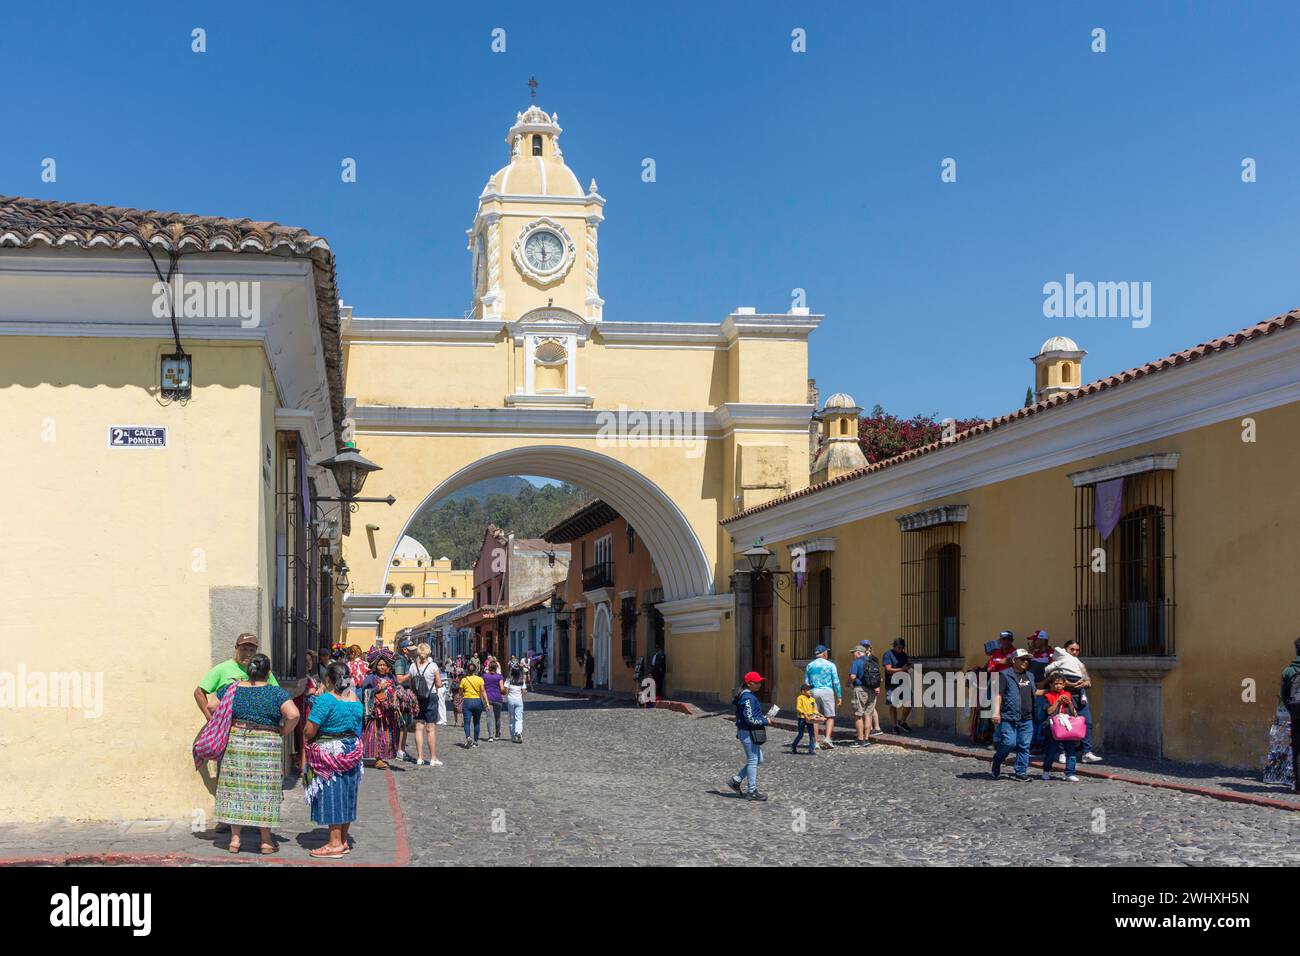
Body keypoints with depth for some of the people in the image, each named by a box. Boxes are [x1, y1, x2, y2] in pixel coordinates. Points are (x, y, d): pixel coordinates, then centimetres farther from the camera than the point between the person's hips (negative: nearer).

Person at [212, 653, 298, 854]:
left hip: (235, 745, 2)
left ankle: (234, 839, 10)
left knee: (235, 789, 8)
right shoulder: (275, 692, -5)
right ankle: (266, 841, 10)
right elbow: (293, 715, -14)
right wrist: (283, 733, 0)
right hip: (266, 746, -2)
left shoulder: (232, 688, 4)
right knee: (264, 791, 4)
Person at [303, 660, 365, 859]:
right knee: (346, 796, 14)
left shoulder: (325, 700, -17)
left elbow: (310, 732, -18)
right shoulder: (355, 699, 4)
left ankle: (335, 844, 4)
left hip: (329, 753, -7)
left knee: (331, 797, 0)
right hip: (351, 752, 7)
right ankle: (344, 841, 22)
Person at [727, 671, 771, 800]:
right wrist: (765, 721, -12)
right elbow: (750, 719, -23)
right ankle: (752, 792, 7)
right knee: (752, 761, -1)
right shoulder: (747, 698, -20)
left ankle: (736, 780, 21)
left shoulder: (746, 696, 12)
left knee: (758, 759, 17)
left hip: (752, 733, 10)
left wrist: (764, 717, 9)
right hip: (748, 733, -10)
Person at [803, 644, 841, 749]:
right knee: (830, 716, 2)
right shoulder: (830, 665, 0)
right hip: (827, 691, -3)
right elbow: (836, 682, -2)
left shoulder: (809, 665, 9)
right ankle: (827, 738, -15)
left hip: (814, 692, 3)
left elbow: (806, 682, 8)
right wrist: (839, 696, 3)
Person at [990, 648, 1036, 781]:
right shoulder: (1005, 675, -1)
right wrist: (996, 712, -18)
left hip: (1027, 719, 6)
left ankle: (1021, 772, 8)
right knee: (1009, 743, -10)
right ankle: (996, 763, 16)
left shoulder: (1030, 676, 21)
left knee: (1024, 746, 2)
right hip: (1009, 717, -6)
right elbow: (998, 694, -9)